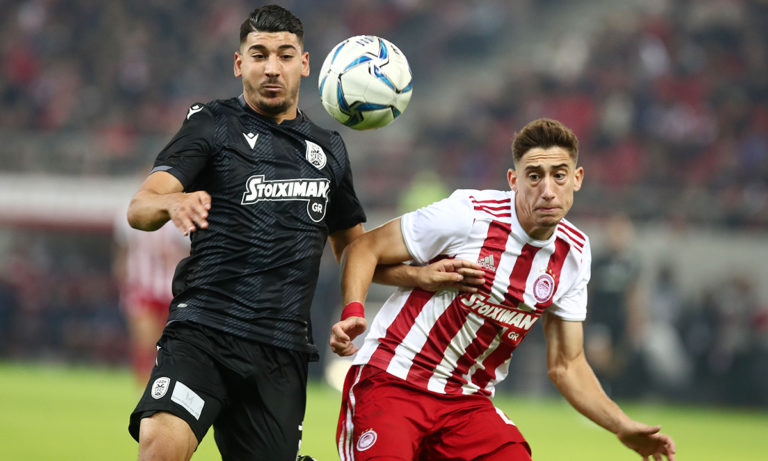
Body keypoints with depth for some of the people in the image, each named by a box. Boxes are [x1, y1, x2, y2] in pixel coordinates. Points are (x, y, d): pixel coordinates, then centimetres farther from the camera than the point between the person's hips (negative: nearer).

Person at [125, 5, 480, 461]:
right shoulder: (213, 127, 4)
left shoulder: (328, 149, 18)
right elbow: (139, 208, -9)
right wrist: (172, 203, -32)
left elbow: (354, 248, 31)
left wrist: (420, 276, 14)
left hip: (283, 352, 4)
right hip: (205, 329, -4)